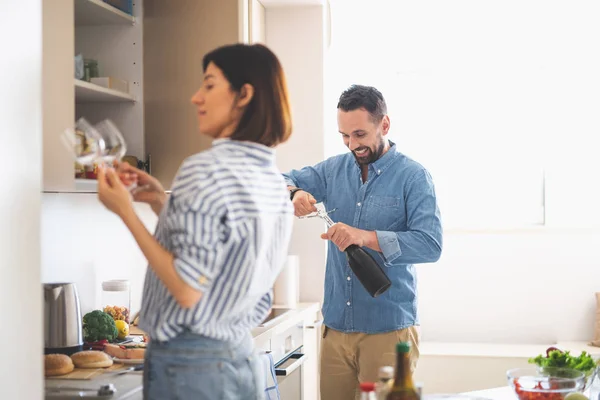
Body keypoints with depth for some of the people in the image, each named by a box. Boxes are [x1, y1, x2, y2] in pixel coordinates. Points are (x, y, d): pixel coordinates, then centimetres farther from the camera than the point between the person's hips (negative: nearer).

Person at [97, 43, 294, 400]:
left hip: (190, 364, -8)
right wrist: (165, 205, 12)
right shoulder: (274, 180, 6)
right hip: (243, 359, 8)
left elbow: (188, 289, -21)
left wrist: (126, 211, -15)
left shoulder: (204, 170, -19)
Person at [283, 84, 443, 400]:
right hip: (335, 325, 4)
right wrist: (294, 194, -13)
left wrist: (365, 237, -30)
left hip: (388, 329, -4)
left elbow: (430, 244, -17)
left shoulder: (413, 176, -7)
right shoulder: (334, 169, 8)